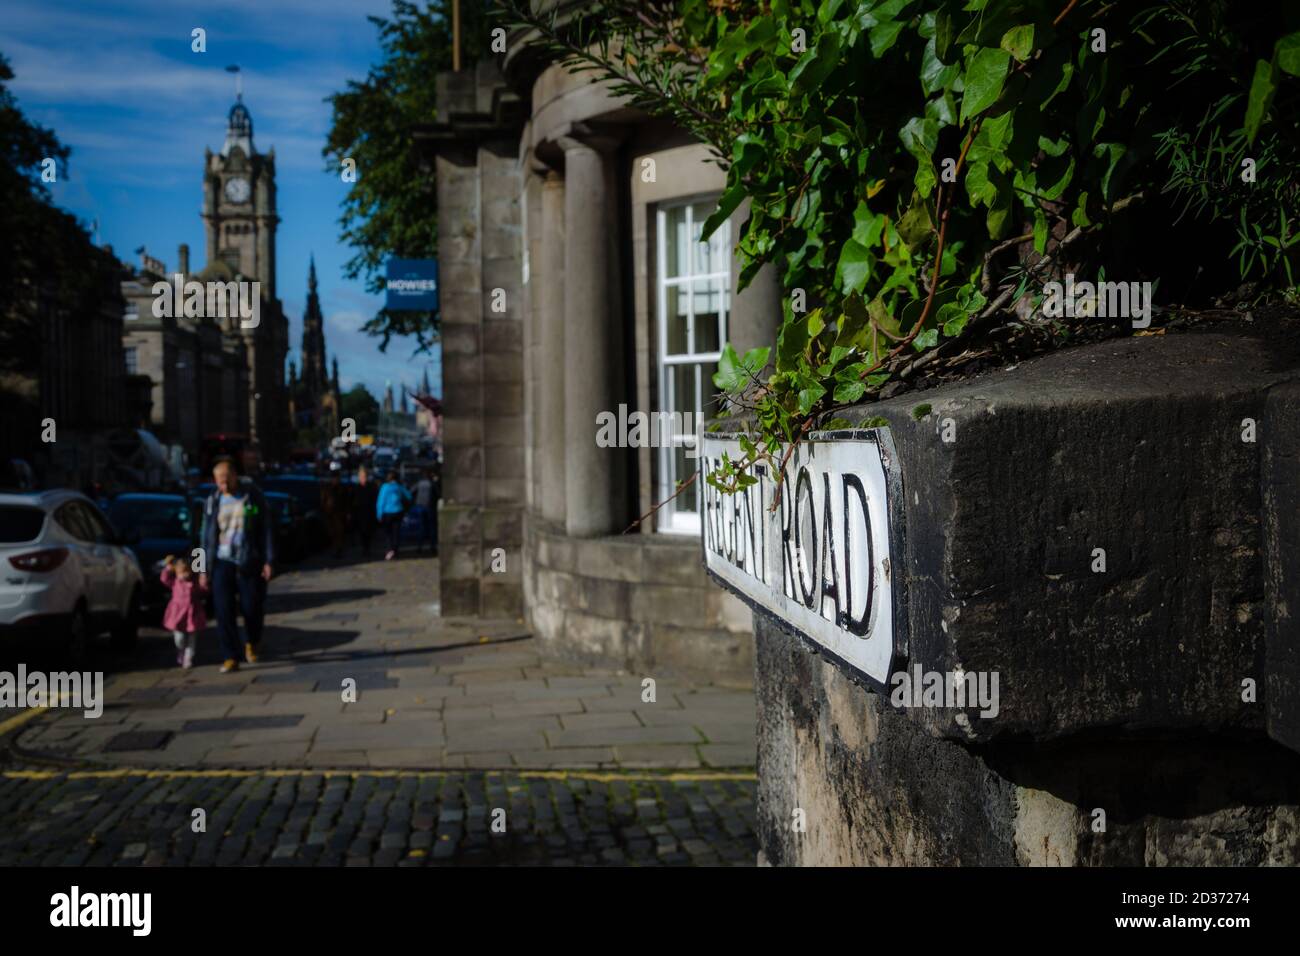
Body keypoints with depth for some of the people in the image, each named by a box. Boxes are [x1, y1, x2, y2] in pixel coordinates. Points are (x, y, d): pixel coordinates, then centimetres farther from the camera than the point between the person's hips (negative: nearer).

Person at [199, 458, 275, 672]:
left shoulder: (252, 496, -1)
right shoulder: (212, 501, 6)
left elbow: (267, 529, -1)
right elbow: (207, 536, 9)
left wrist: (268, 560, -6)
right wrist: (204, 569, 6)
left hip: (250, 563, -2)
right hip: (222, 562, 2)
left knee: (251, 608, 3)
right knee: (224, 612, -5)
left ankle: (252, 644, 32)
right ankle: (232, 657, 1)